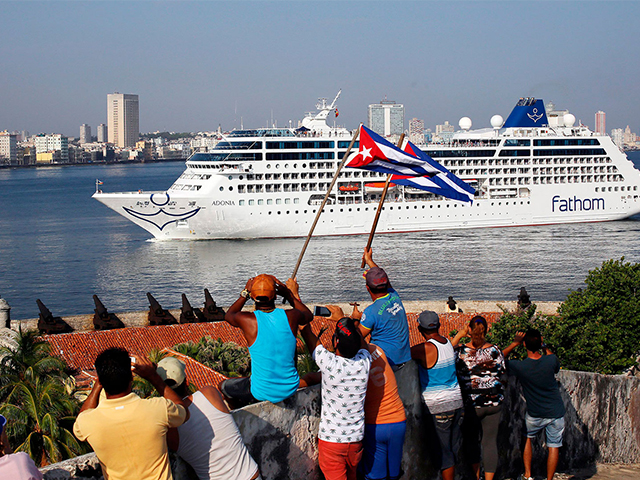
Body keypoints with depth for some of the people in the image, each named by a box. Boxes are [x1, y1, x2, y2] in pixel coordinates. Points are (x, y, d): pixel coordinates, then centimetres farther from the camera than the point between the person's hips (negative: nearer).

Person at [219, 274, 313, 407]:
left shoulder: (247, 320, -18)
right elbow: (309, 315, 15)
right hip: (291, 389, 3)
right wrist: (290, 295, 20)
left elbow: (229, 315, 8)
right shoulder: (291, 316, -12)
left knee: (223, 387, 24)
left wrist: (245, 293, 15)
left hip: (262, 393, -3)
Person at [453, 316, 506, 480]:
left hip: (471, 403, -1)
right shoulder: (494, 350, -7)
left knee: (471, 440, 14)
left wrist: (458, 336, 2)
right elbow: (502, 372, 4)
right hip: (493, 402, 1)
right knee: (490, 442, 6)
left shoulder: (461, 351, -13)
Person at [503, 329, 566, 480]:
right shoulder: (550, 361, -16)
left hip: (535, 415, 0)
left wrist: (515, 343, 2)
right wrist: (544, 347, 15)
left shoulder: (520, 366, -19)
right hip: (556, 413, 0)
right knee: (554, 446, 11)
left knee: (528, 438, 23)